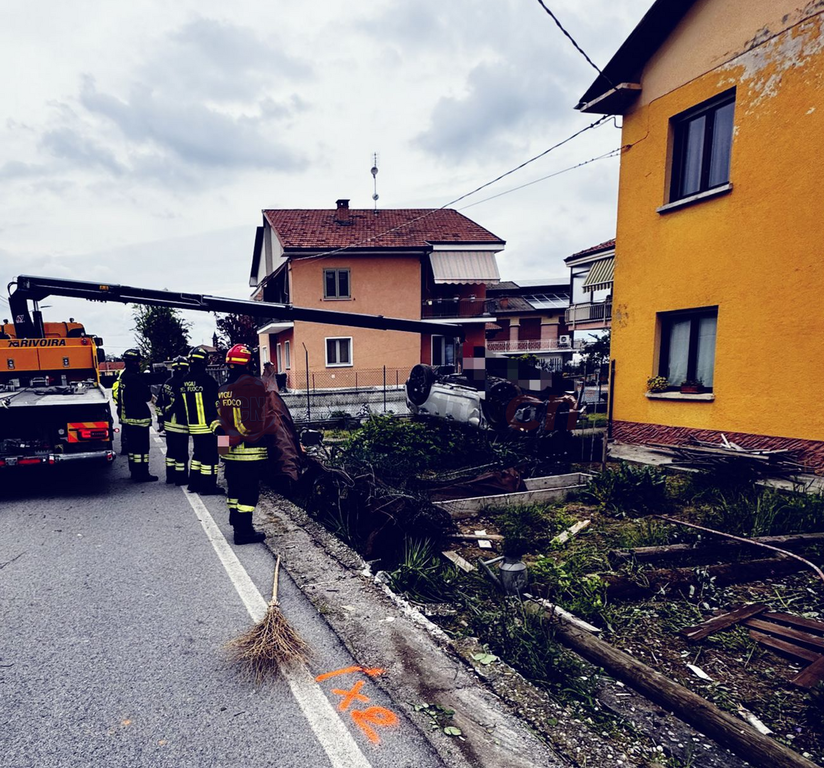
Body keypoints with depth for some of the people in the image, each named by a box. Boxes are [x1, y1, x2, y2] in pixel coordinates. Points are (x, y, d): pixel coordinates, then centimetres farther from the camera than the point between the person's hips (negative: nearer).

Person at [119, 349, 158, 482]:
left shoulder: (123, 377, 12)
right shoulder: (135, 378, -19)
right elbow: (147, 396, -15)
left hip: (127, 417, 10)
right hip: (138, 418, -10)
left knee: (133, 445, 17)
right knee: (142, 446, -5)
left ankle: (134, 471, 25)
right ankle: (142, 473, -3)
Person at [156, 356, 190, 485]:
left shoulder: (167, 383, 8)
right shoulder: (182, 384, -18)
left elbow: (160, 404, 14)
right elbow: (186, 405, -19)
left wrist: (161, 420, 21)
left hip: (168, 424, 8)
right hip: (180, 425, -8)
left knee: (171, 450, 18)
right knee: (181, 453, 1)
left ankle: (170, 476, 26)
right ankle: (181, 478, 7)